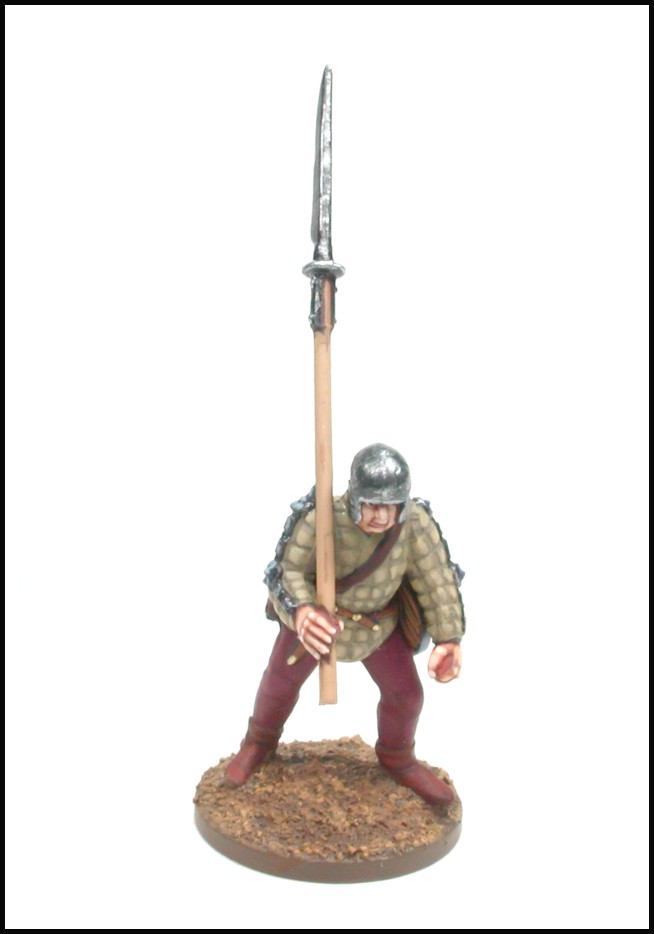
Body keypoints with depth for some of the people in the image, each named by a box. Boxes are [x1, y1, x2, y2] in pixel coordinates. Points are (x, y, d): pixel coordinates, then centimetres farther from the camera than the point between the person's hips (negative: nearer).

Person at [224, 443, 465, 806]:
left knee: (404, 692, 6)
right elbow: (290, 572, -32)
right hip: (317, 612, -1)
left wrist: (449, 639, -33)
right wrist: (301, 612, -53)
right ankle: (260, 742, 43)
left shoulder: (416, 521, -30)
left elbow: (436, 579, -23)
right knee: (282, 680, 15)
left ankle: (397, 758, 34)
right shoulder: (320, 520, -36)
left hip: (377, 617, 2)